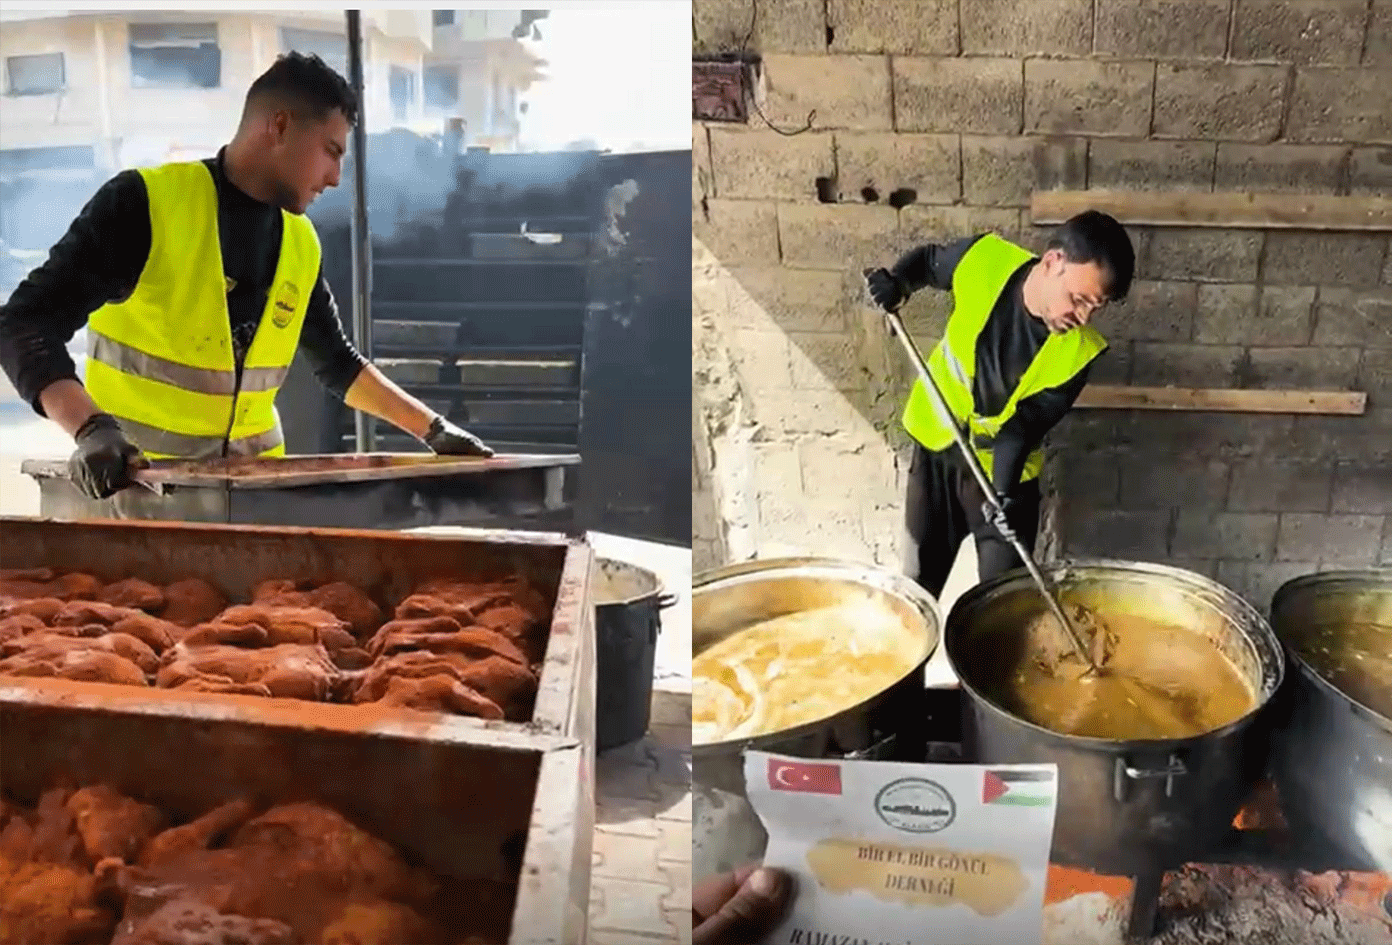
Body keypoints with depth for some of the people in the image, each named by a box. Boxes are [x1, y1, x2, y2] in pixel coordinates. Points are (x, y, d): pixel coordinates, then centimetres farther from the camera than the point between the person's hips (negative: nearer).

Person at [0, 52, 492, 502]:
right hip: (135, 478, -4)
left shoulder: (301, 244, 4)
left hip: (250, 478, 5)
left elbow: (338, 364, 15)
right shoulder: (146, 201, -12)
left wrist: (432, 428, 9)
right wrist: (91, 428, -31)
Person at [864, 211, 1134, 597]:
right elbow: (927, 261, 0)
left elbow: (1021, 430, -21)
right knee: (920, 578, 15)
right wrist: (895, 282, -19)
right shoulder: (985, 259, -21)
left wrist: (1003, 493, -34)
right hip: (936, 442, 2)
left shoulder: (1078, 352, -25)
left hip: (1004, 470, -2)